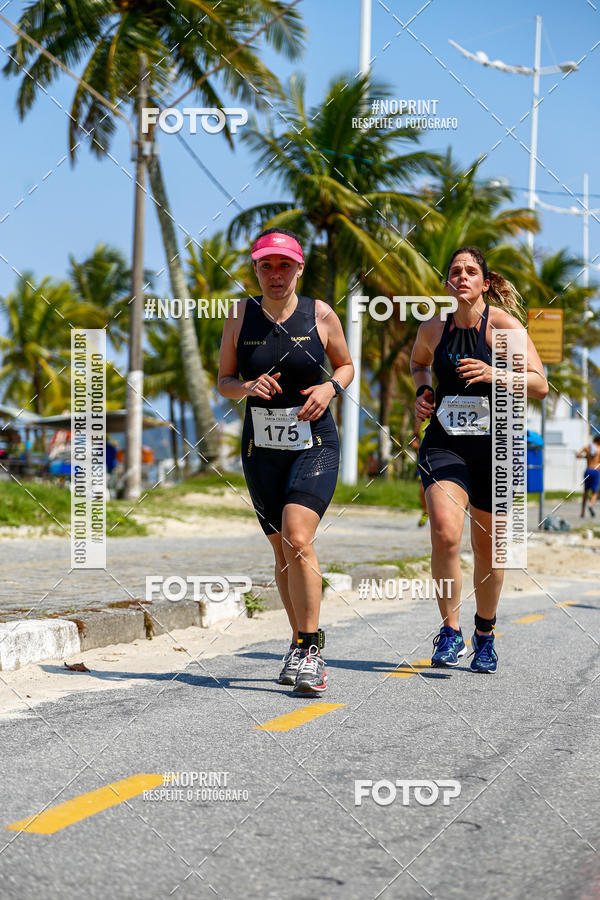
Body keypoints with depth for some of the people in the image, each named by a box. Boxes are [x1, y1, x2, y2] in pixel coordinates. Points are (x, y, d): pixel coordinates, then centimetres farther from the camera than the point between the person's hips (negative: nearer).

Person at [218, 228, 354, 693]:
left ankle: (310, 647, -13)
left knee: (297, 538, -21)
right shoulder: (240, 316, 0)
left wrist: (330, 388, -9)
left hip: (315, 445, -3)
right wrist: (248, 387, -15)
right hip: (261, 447, 3)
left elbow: (346, 365, 12)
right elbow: (224, 381, 6)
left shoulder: (321, 315, -3)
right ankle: (301, 647, 26)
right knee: (282, 550, 10)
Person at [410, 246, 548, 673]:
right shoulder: (433, 329, 4)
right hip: (444, 443, 2)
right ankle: (450, 630, -7)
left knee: (487, 547, 8)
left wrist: (492, 374, -26)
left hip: (494, 446, -1)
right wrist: (423, 391, 7)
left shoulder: (503, 324, -7)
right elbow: (418, 362, 27)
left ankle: (485, 635, 30)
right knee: (444, 533, -22)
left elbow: (540, 384, -12)